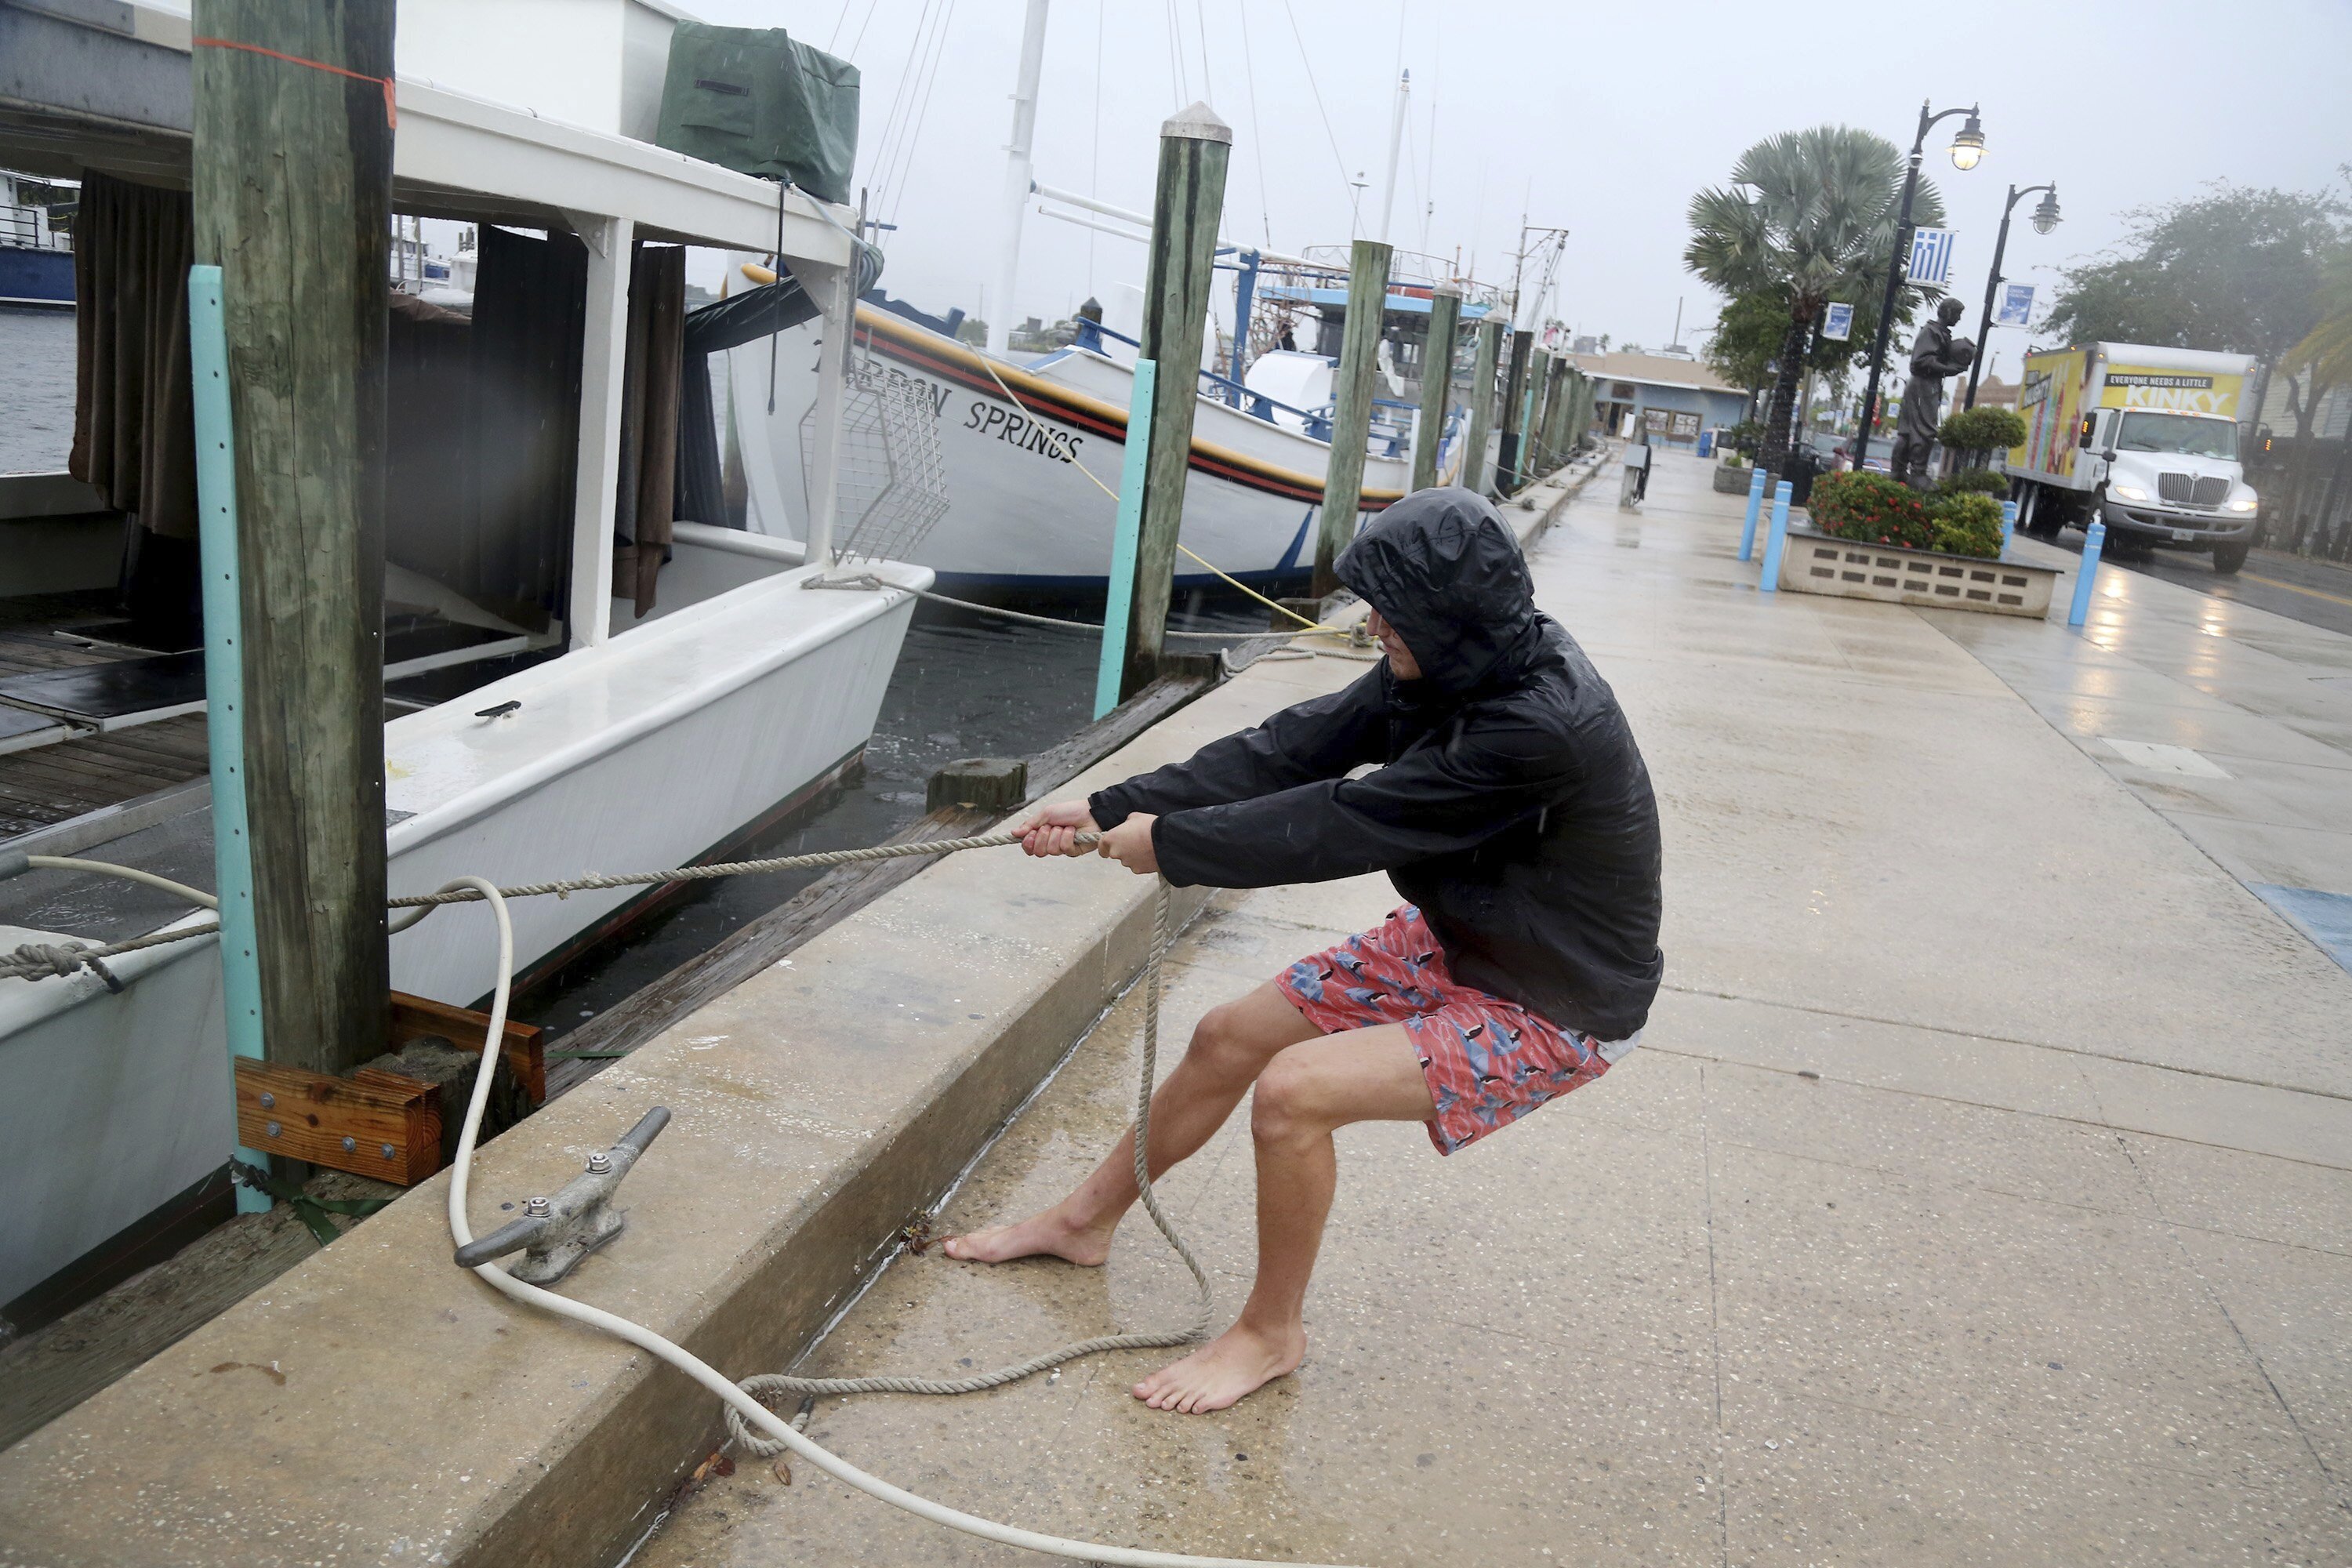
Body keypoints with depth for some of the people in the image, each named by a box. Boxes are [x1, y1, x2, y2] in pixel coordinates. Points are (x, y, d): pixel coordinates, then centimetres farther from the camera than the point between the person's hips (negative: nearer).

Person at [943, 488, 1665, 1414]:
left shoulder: (1540, 727, -34)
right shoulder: (1453, 669, -8)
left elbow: (1346, 825, -30)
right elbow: (1295, 748, -7)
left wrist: (1169, 843, -19)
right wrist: (1110, 810, -10)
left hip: (1556, 1009, -8)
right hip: (1454, 944, 8)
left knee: (1294, 1091, -23)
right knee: (1229, 1038, 8)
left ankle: (1272, 1332, 3)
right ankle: (1084, 1222, 30)